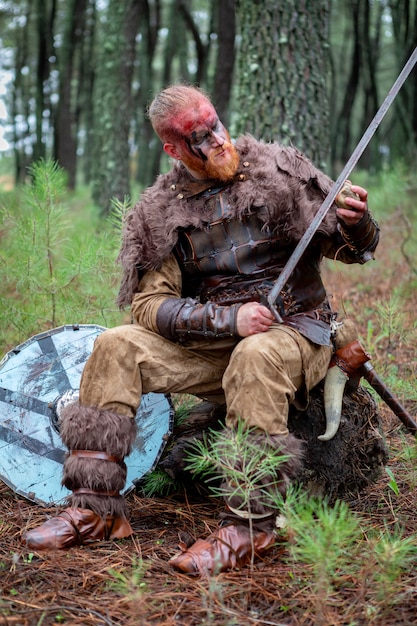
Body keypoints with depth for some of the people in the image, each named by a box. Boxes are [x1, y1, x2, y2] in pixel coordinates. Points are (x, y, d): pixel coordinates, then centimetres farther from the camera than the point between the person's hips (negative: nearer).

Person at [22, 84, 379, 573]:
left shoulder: (280, 173, 0)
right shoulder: (162, 210, 4)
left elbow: (354, 249, 3)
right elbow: (148, 304, -2)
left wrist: (356, 224, -24)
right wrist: (229, 317, -17)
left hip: (294, 328, -3)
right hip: (211, 343, 3)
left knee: (256, 357, -38)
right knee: (116, 347, -17)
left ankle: (249, 524, -31)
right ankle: (95, 507, -14)